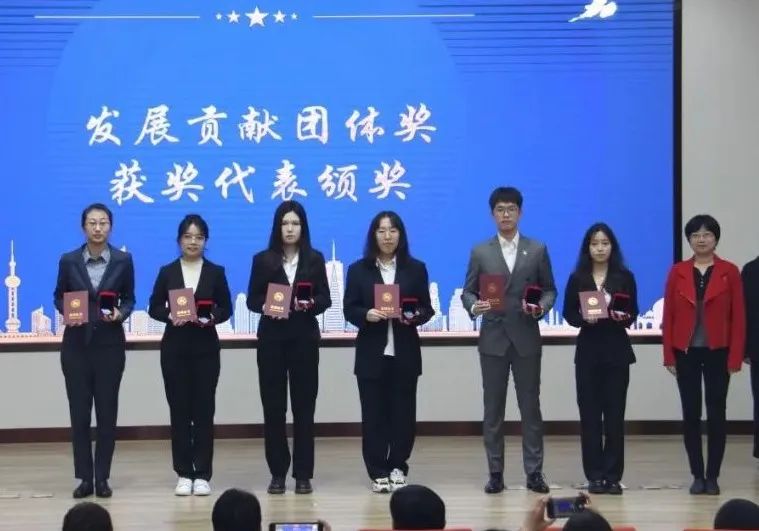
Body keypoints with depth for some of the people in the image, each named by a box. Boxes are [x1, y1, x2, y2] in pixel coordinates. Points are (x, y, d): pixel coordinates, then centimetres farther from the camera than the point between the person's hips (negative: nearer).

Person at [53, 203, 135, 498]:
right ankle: (84, 477, 9)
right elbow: (58, 296, 8)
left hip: (109, 344, 0)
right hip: (76, 344, 0)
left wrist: (120, 313, -14)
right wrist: (67, 313, -12)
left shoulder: (123, 261, -1)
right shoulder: (69, 261, -1)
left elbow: (129, 298, 6)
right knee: (79, 411, 1)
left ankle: (102, 477, 10)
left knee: (107, 411, 2)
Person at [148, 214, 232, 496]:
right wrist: (170, 316, -16)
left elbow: (226, 309, 3)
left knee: (204, 409, -1)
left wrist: (211, 318, -16)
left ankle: (202, 474, 4)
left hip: (206, 348, 0)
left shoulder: (216, 272, 4)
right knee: (179, 410, 2)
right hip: (174, 348, 0)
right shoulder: (167, 272, 5)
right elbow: (154, 308, 4)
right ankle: (184, 474, 8)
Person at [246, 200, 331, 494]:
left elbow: (325, 299, 4)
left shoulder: (315, 259, 6)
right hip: (271, 338, 0)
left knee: (304, 405, 1)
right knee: (273, 406, 1)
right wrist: (267, 307, -18)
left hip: (305, 337, 0)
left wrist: (310, 304, -17)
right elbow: (252, 299, 3)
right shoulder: (263, 260, 3)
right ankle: (277, 473, 8)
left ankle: (303, 474, 6)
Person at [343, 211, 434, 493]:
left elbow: (427, 308, 6)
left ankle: (398, 467, 15)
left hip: (405, 353, 1)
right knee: (374, 413, 0)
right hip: (371, 353, -1)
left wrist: (414, 316, -15)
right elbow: (349, 309, 2)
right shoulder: (358, 270, 5)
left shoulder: (416, 268, 7)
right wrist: (366, 314, -18)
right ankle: (378, 472, 6)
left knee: (403, 411, 2)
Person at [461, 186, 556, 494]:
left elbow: (549, 289, 8)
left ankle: (534, 472, 7)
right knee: (493, 408, 3)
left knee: (530, 406, 2)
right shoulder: (480, 252, 6)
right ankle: (495, 473, 8)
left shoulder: (537, 250, 6)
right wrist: (473, 306, -17)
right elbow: (468, 291, 5)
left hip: (526, 337, 0)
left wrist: (541, 307, -13)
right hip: (493, 338, 0)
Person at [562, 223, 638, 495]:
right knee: (590, 413, 0)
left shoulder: (624, 277, 4)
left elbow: (633, 312, 3)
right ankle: (595, 475, 5)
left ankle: (613, 475, 5)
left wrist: (623, 317, -18)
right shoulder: (577, 278, 4)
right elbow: (568, 314, 4)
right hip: (588, 351, 0)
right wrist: (584, 318, -16)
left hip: (617, 350, 0)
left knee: (614, 413, 0)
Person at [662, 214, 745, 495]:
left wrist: (735, 357, -7)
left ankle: (712, 476, 9)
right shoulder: (677, 272, 3)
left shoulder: (729, 272, -1)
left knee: (716, 414, 2)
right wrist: (668, 355, -1)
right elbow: (668, 315, 4)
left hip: (718, 352, -1)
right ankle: (697, 475, 11)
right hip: (686, 352, 1)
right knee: (691, 414, 4)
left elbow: (738, 316, -2)